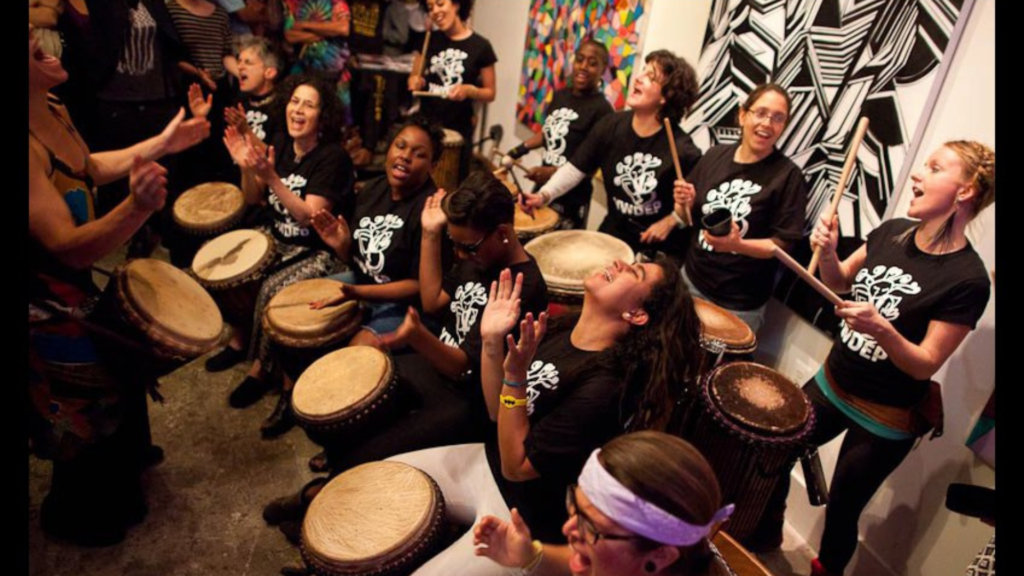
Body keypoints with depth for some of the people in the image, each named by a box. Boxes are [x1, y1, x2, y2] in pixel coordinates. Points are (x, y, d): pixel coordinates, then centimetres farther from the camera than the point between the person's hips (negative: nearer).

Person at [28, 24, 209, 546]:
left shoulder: (51, 112, -5)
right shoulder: (31, 146, -35)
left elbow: (88, 169, 13)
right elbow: (69, 248, -38)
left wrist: (160, 144, 10)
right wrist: (137, 206, -54)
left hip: (77, 288, 9)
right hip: (47, 305, -9)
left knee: (121, 370, 28)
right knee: (90, 412, 12)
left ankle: (125, 456, 58)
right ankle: (77, 515, 42)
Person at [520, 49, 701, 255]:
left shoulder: (681, 149, -22)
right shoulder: (611, 125, -8)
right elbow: (576, 168, -5)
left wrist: (670, 222, -15)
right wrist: (544, 195, -16)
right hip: (612, 234, 5)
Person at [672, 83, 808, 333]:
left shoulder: (788, 175, -14)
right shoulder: (715, 156, -1)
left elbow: (781, 244, -13)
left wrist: (737, 245, -29)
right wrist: (683, 203, -13)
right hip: (691, 280, 5)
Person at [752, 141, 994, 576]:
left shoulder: (968, 280, -22)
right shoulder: (892, 232, -6)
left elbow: (925, 365, -19)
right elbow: (840, 283, 8)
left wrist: (882, 328, -36)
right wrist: (827, 252, -12)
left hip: (884, 418, -6)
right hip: (831, 384, 6)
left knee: (841, 514, 11)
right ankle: (764, 539, 47)